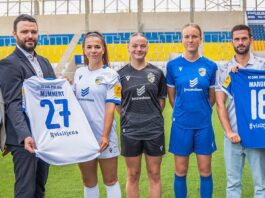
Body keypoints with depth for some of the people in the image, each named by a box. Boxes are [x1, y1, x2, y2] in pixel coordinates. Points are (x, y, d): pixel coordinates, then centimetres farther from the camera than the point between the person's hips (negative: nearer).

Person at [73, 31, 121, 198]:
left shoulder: (110, 75, -5)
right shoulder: (79, 73, 8)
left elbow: (110, 107, -11)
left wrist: (105, 135, -16)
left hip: (103, 135, -4)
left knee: (110, 180, 8)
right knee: (88, 181, 15)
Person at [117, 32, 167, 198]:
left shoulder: (157, 73, 2)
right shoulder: (121, 74, 1)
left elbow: (161, 100, 10)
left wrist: (153, 117, 3)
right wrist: (129, 118, 0)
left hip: (154, 130, 0)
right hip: (130, 131, 0)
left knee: (154, 174, 9)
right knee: (133, 175, 10)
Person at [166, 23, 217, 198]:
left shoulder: (210, 66, -1)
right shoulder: (173, 65, -3)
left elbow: (212, 97, 8)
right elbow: (171, 96, 7)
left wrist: (201, 112, 12)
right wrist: (183, 111, 10)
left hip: (204, 124, 1)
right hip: (181, 125, 0)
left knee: (205, 170, 9)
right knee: (180, 171, 9)